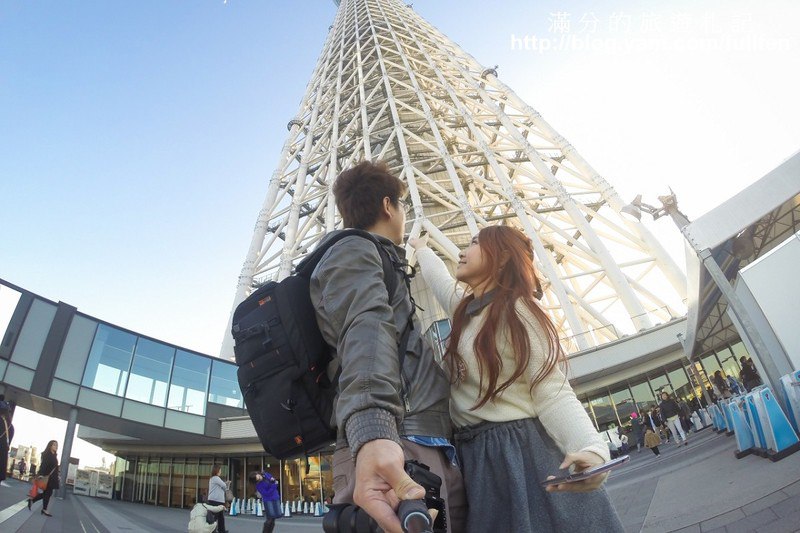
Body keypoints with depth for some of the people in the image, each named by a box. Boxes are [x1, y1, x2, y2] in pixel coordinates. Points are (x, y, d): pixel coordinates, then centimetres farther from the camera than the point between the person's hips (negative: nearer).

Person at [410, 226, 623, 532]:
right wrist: (421, 249, 51)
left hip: (524, 454, -7)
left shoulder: (518, 312, -12)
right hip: (477, 459, 7)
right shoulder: (463, 308, 11)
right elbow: (438, 278, 34)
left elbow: (553, 395, -19)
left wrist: (592, 449, -36)